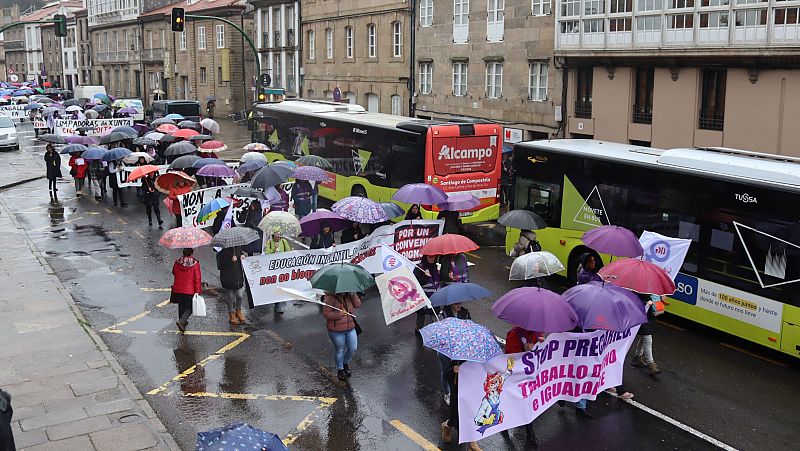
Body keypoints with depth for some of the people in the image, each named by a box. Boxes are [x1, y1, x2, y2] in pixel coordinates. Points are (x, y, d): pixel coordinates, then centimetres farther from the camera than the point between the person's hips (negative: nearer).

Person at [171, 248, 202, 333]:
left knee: (181, 307, 20)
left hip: (178, 290, 4)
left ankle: (183, 322, 33)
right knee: (189, 308, 9)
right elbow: (197, 278, -11)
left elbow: (174, 273, 14)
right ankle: (181, 322, -12)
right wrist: (198, 291, -5)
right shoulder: (195, 264, -14)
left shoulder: (177, 263, -4)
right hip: (190, 291, -4)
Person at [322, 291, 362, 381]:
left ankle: (346, 363, 40)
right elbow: (326, 314, -20)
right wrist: (340, 314, -24)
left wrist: (353, 294, -15)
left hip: (350, 328, 6)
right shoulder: (330, 298, -18)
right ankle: (340, 370, 32)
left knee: (353, 348, 10)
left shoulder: (348, 296, 1)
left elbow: (357, 304, -3)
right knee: (339, 350, 10)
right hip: (336, 330, -6)